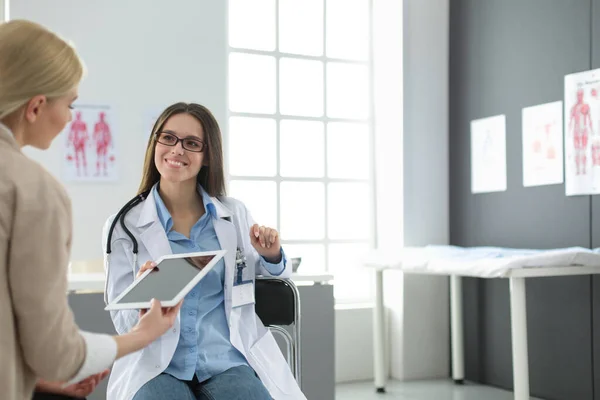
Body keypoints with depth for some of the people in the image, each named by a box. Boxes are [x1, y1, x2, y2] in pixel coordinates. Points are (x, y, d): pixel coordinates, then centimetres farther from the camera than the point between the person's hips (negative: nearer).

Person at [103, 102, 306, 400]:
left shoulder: (235, 215, 5)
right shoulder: (123, 226, 0)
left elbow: (261, 272, 20)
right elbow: (123, 322, -1)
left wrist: (272, 257, -2)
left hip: (226, 362, 3)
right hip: (157, 367, -2)